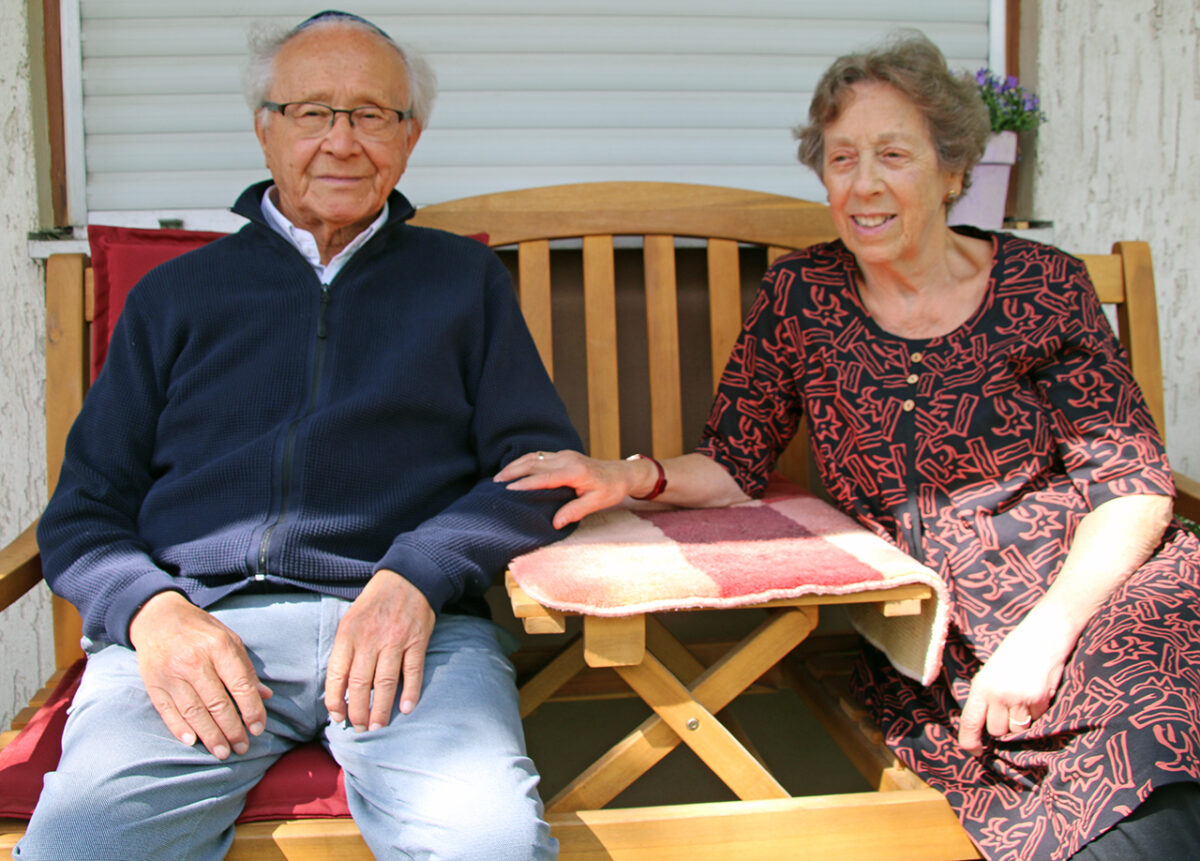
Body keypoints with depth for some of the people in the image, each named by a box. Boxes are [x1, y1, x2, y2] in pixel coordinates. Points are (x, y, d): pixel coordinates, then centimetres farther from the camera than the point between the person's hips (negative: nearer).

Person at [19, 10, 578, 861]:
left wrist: (418, 575, -9)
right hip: (197, 618, 1)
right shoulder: (176, 294, 21)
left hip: (405, 625, -1)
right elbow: (84, 508, 16)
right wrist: (150, 610, -7)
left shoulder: (464, 278, 20)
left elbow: (541, 462, 10)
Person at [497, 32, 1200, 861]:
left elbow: (1132, 484, -2)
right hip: (935, 651, 0)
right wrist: (629, 478, -15)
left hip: (1102, 595, 0)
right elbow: (735, 468, 7)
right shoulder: (802, 295, 4)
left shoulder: (1041, 287, -1)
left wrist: (1042, 634, -17)